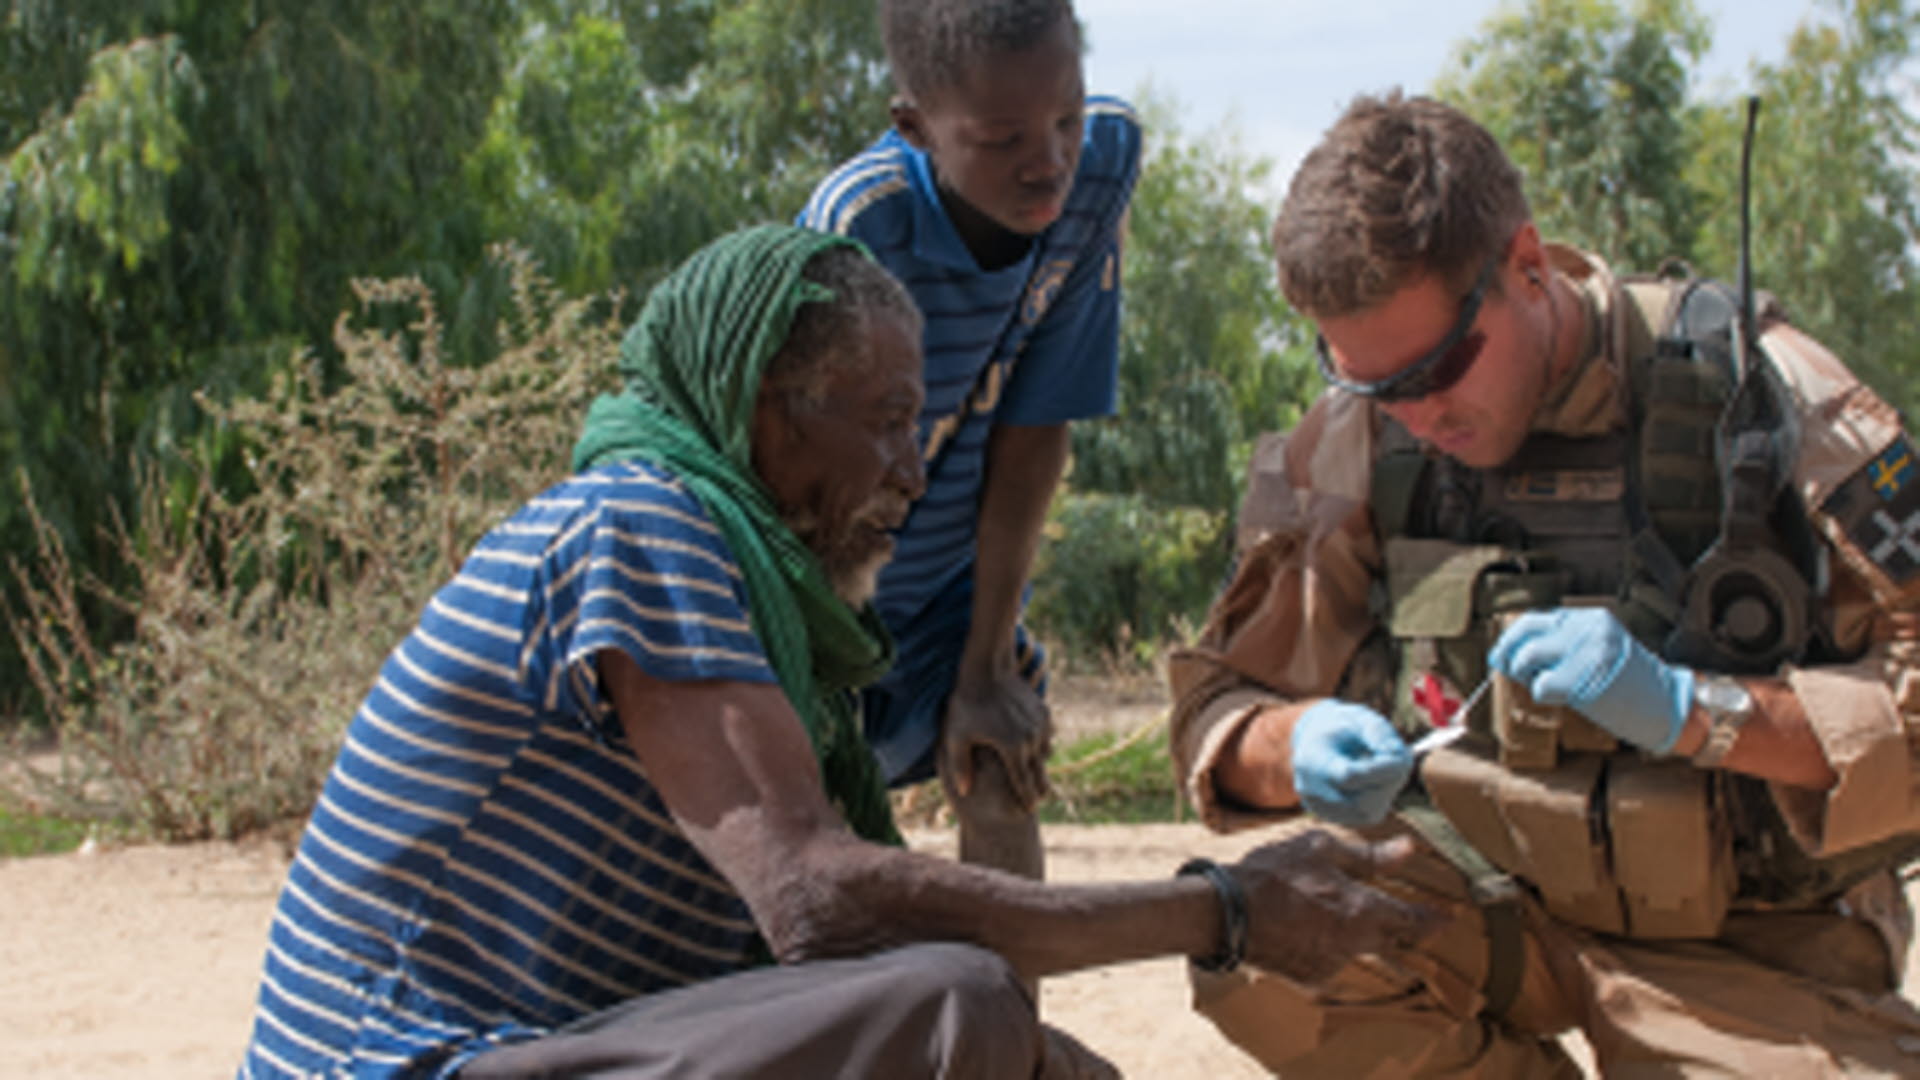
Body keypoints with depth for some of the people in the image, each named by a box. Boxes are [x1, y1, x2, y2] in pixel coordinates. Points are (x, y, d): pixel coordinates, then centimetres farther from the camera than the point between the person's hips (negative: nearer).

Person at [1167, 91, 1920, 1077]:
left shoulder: (1751, 395, -15)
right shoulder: (1362, 441, -5)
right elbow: (1219, 709, 0)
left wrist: (1693, 711, -32)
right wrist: (1293, 747, -23)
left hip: (1747, 941, -3)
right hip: (1494, 905, 3)